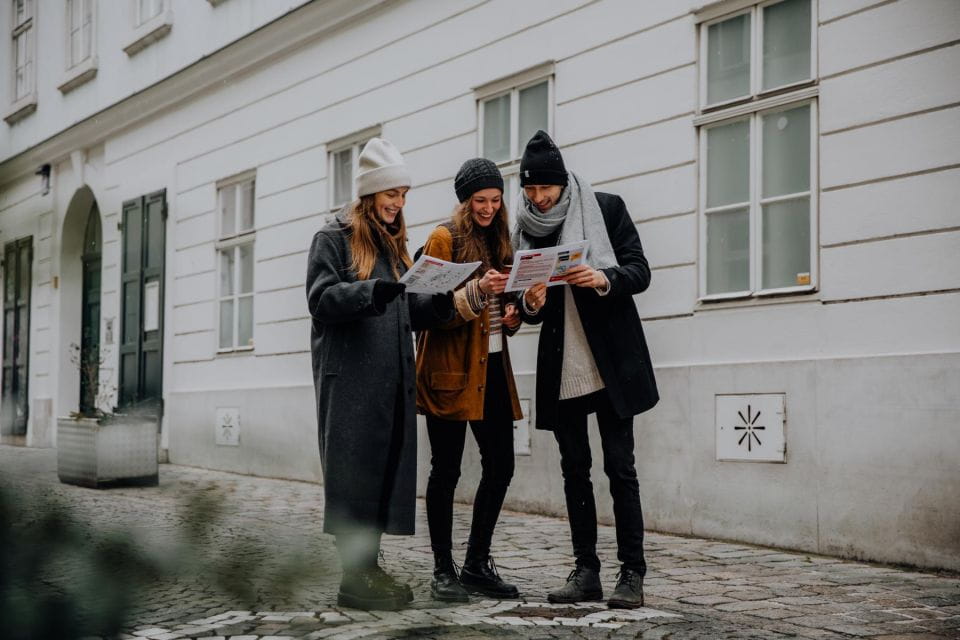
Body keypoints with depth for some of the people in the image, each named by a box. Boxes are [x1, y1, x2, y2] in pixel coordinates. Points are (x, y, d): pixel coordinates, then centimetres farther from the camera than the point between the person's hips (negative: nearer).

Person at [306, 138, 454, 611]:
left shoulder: (394, 245, 20)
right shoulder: (334, 239, 0)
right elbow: (322, 300, -12)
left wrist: (441, 304, -1)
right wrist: (372, 292, -27)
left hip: (393, 378, 7)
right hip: (349, 376, -7)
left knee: (388, 468, 5)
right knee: (354, 469, -6)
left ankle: (370, 566, 11)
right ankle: (354, 575, -3)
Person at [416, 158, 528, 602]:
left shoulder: (499, 242, 17)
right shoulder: (444, 239, -4)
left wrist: (512, 313, 5)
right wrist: (478, 292, -25)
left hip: (491, 366, 7)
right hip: (451, 369, -7)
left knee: (501, 467, 4)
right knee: (446, 470, -3)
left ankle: (477, 565, 16)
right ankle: (443, 570, 6)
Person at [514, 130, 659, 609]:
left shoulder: (606, 208, -1)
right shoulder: (526, 228, 9)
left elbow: (640, 272, -5)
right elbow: (529, 309, 12)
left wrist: (604, 278, -25)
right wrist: (530, 304, -12)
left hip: (610, 361, -4)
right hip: (561, 367, 4)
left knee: (619, 465, -5)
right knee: (574, 468, 6)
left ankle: (632, 573, -1)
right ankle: (586, 571, 11)